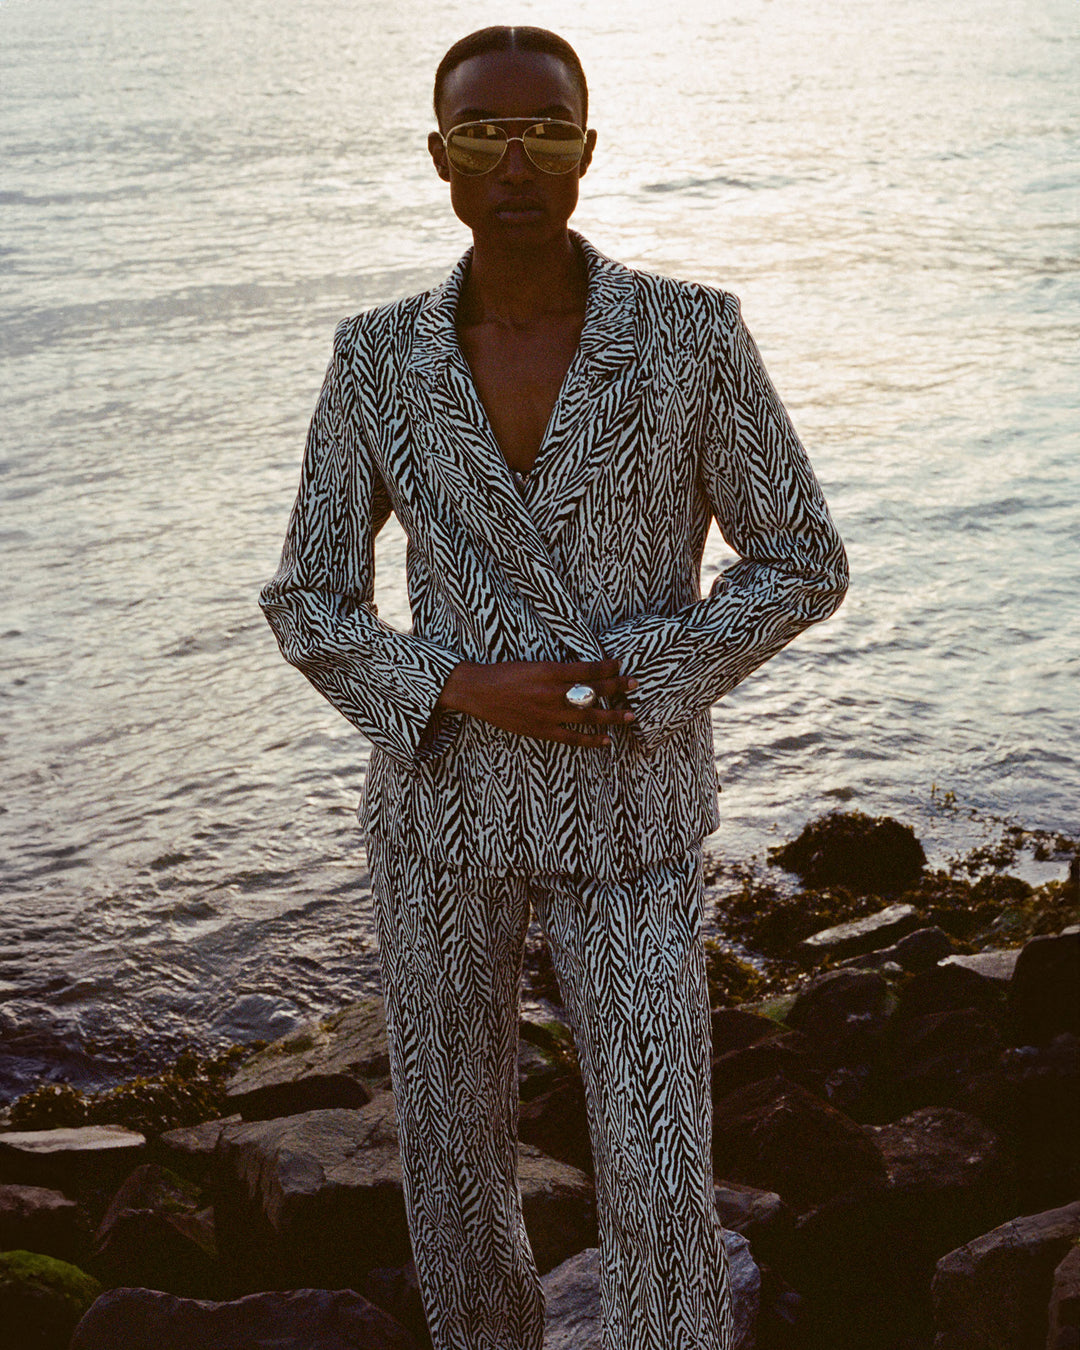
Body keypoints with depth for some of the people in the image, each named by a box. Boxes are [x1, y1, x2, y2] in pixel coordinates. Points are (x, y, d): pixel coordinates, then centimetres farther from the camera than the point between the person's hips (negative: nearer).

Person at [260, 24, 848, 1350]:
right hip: (446, 801, 2)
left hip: (627, 814, -1)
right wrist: (474, 693, -19)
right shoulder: (378, 361, -6)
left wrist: (634, 681, -18)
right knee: (453, 1154, 15)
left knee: (659, 1188, 1)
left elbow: (802, 564, -4)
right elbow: (309, 607, -1)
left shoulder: (693, 335, -12)